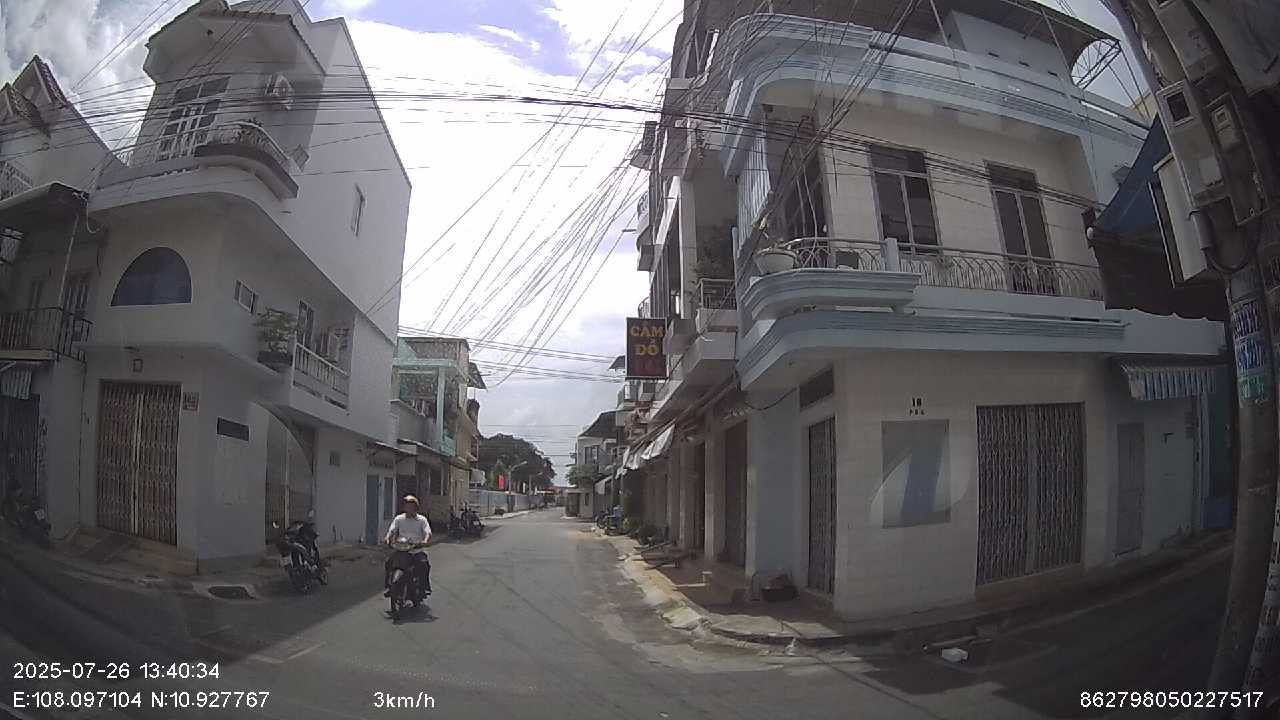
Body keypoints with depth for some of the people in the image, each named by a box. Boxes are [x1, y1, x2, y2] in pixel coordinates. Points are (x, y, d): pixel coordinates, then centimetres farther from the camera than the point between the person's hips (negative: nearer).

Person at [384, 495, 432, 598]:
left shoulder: (421, 519, 6)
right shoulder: (399, 519, 11)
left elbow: (428, 532, -7)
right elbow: (392, 530, -1)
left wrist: (425, 541, -30)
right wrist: (387, 538, -24)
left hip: (417, 550, -2)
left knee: (424, 563, -28)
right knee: (388, 562, -19)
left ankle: (425, 587, -16)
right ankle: (389, 586, -7)